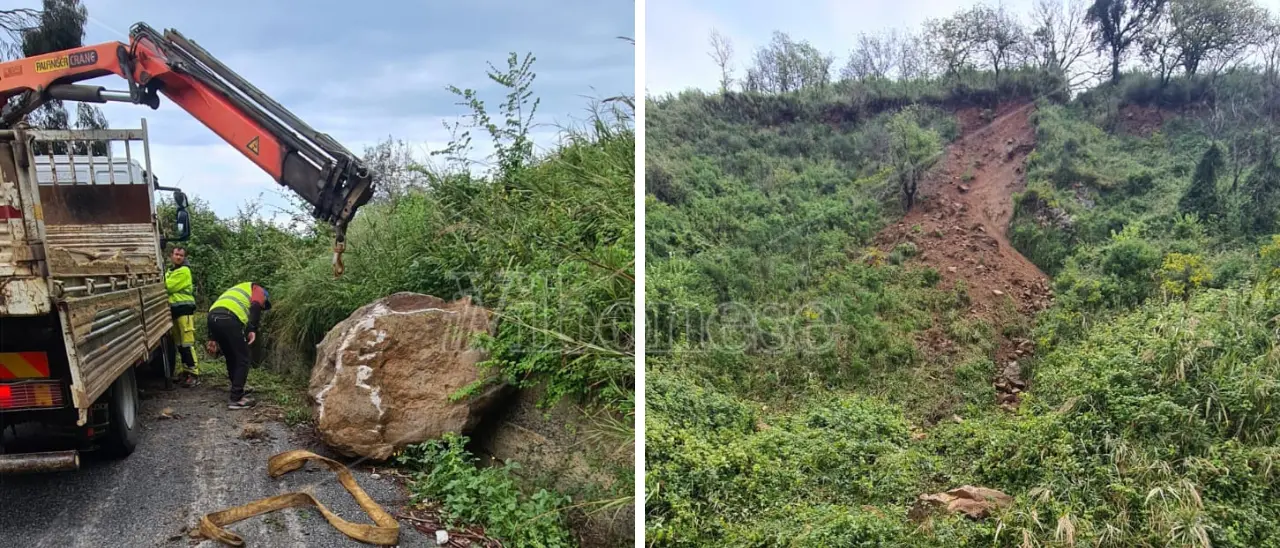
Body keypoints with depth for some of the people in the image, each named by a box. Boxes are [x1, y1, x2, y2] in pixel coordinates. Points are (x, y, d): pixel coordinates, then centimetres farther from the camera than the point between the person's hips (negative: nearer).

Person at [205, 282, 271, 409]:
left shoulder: (237, 291, 40)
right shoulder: (258, 290, 21)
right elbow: (255, 307, -3)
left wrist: (212, 338, 29)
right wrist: (252, 330, -13)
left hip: (213, 317, 7)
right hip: (230, 319, -7)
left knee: (231, 358, 23)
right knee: (242, 359, 3)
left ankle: (238, 390, 34)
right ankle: (237, 399, 0)